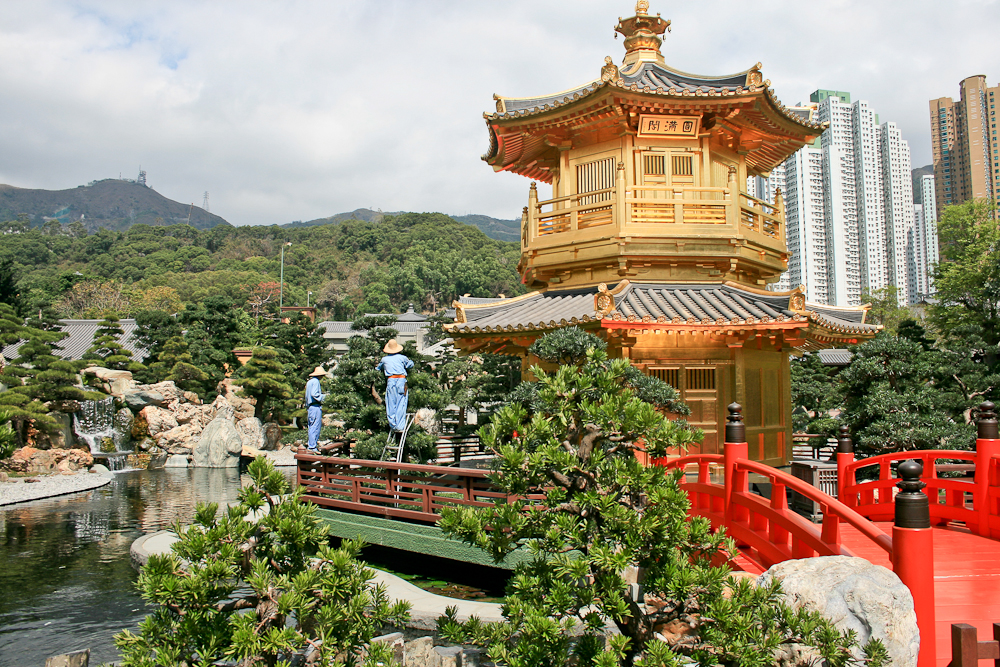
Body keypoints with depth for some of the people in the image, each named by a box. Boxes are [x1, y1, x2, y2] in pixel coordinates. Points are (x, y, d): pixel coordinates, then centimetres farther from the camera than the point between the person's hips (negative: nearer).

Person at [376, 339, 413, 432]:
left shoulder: (384, 359, 13)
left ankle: (393, 425, 7)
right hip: (401, 380, -1)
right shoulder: (402, 357, 8)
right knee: (401, 405, -1)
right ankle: (399, 426, -6)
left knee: (391, 405, 7)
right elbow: (410, 365, 20)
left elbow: (377, 369, 29)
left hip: (390, 381, 1)